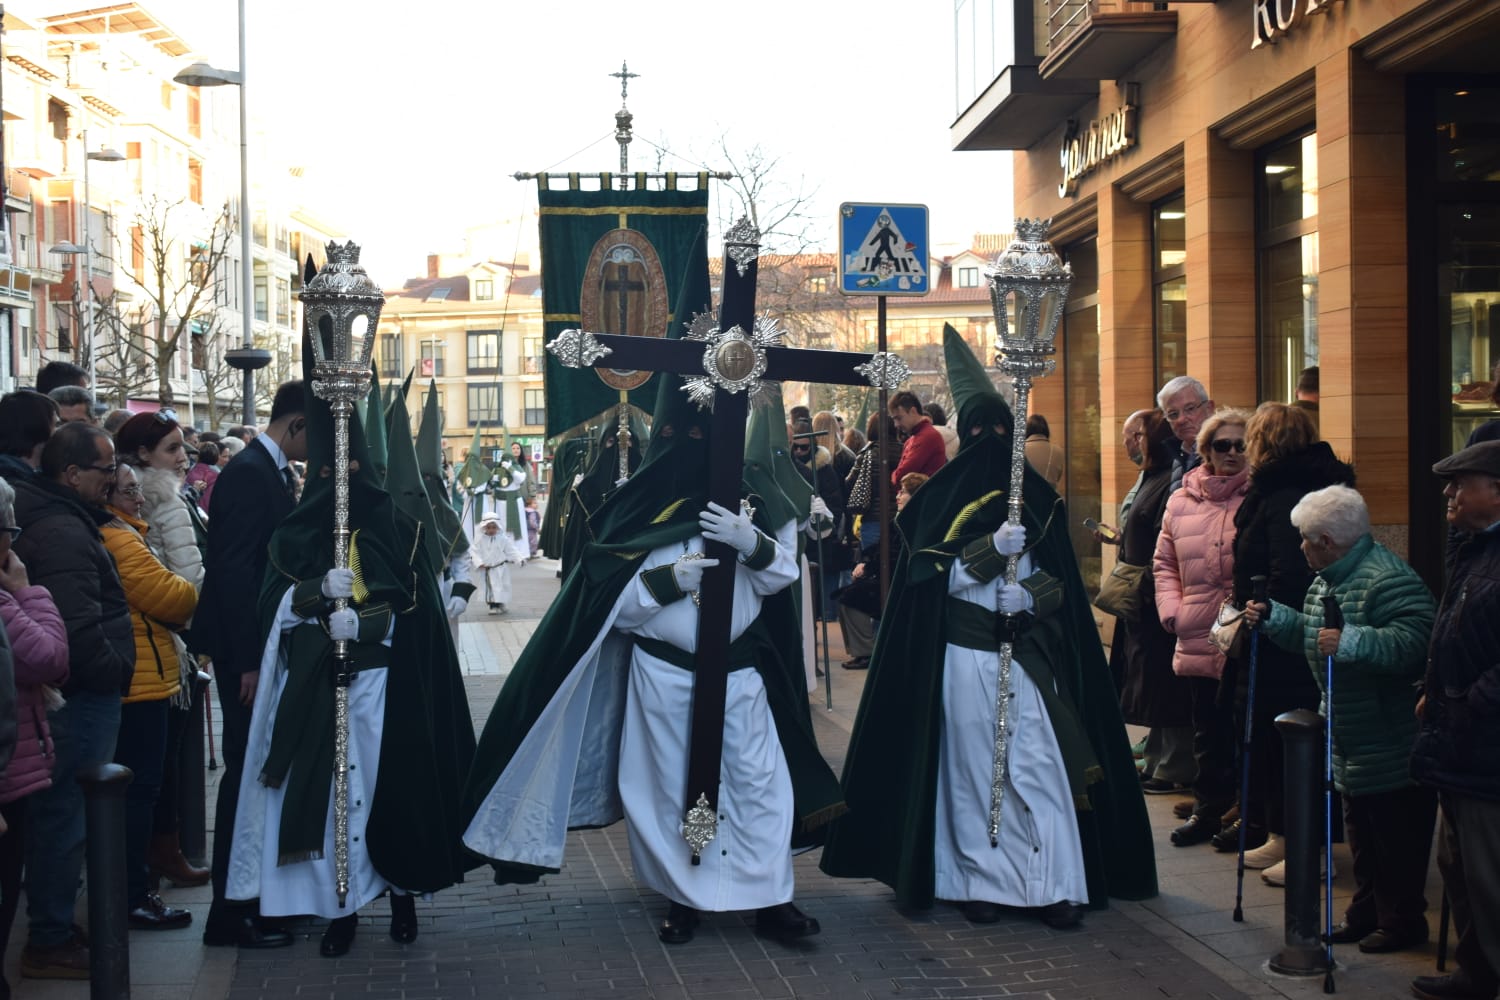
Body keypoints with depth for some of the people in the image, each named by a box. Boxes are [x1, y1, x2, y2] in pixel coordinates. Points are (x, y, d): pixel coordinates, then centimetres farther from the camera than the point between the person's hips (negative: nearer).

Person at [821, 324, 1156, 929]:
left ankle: (1056, 886, -1)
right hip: (964, 656, -2)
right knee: (973, 766, -1)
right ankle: (981, 884, 7)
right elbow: (932, 576, -5)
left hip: (1027, 654, 2)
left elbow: (1060, 579, 12)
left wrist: (1030, 595, -9)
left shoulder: (1037, 496, 12)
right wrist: (992, 548, -18)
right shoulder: (942, 496, 4)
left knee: (1041, 764, -4)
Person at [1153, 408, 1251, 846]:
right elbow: (1164, 563, 20)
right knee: (1209, 731, 14)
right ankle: (1208, 808, 25)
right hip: (1197, 641, 4)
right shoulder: (1181, 502, 12)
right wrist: (1171, 610, 7)